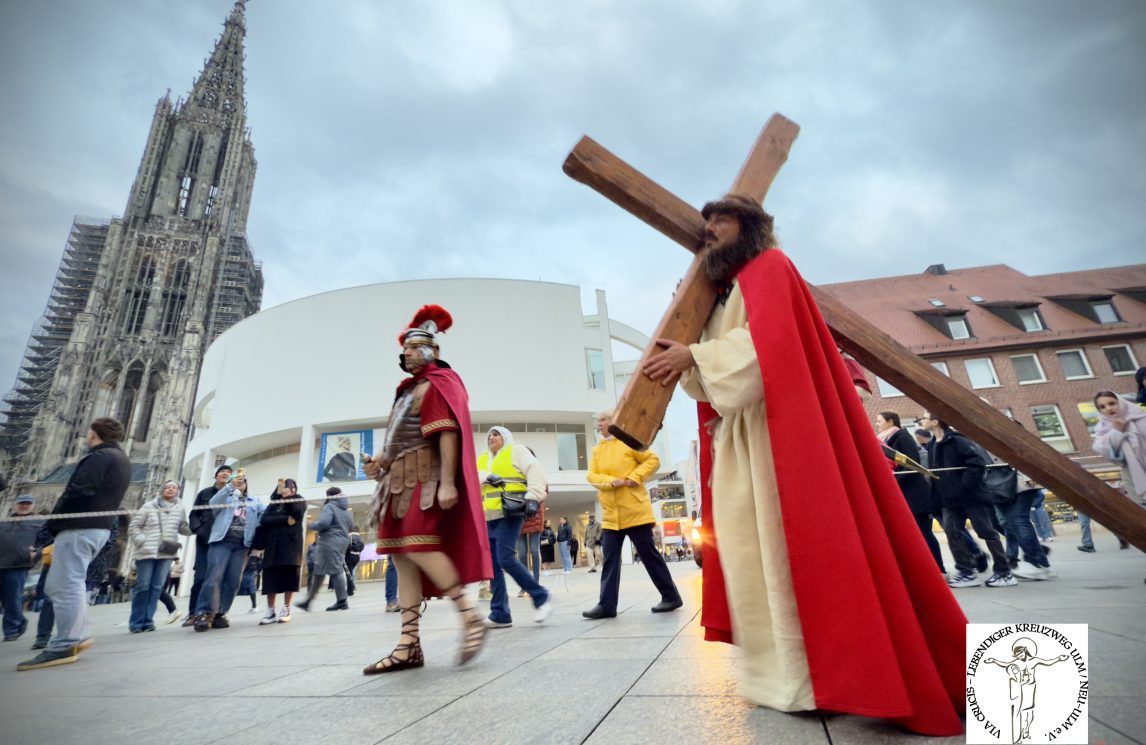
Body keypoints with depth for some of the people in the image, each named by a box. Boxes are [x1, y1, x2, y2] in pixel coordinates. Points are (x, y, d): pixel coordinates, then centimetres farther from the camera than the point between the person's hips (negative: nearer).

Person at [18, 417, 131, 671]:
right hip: (99, 527, 10)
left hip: (79, 527, -10)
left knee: (66, 587, -7)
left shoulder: (99, 457, -11)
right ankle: (77, 635, 14)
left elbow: (78, 493, -19)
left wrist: (54, 522, -8)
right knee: (57, 585, 16)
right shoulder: (121, 460, 19)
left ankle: (63, 647, -5)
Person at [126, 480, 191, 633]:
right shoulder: (149, 506, 2)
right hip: (147, 552, -2)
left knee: (157, 587, 3)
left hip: (166, 553, 2)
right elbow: (133, 526, 3)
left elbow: (185, 528, 10)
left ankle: (148, 620, 12)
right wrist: (142, 542, -10)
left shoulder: (179, 509, 9)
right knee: (143, 586, 1)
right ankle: (136, 622, 13)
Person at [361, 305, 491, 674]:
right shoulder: (408, 389, 23)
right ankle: (409, 644, 8)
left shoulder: (439, 382, -3)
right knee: (401, 557, 4)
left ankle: (471, 616, -7)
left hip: (426, 478, -9)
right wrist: (380, 461, 8)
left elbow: (448, 433, -16)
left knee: (418, 548, -19)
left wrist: (447, 482, -25)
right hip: (401, 481, 9)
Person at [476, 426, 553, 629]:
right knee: (493, 564, 5)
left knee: (506, 559, -16)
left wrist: (532, 498, -22)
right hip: (488, 518, 7)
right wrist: (488, 477, -19)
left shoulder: (515, 451, 4)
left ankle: (541, 597, -3)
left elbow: (536, 471, -9)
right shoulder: (482, 459, 21)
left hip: (509, 514, -7)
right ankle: (500, 614, 13)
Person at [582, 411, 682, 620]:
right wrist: (610, 481, -16)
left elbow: (653, 460, -2)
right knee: (610, 558, 3)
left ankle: (671, 597, 14)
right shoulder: (597, 450, 11)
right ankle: (606, 605, 7)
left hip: (634, 510, -4)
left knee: (649, 554, 1)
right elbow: (592, 476, 2)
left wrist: (635, 477, -15)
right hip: (610, 513, 4)